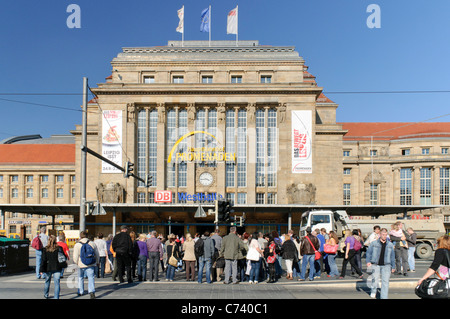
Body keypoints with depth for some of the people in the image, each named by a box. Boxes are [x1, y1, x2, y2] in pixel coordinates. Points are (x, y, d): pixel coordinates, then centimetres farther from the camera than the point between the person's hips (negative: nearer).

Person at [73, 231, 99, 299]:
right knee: (91, 278, -3)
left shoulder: (77, 245, -6)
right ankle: (92, 292, -20)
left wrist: (76, 263, 12)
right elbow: (97, 254, 9)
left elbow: (75, 257, -6)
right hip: (91, 265, 0)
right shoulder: (92, 244, 2)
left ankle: (81, 292, 31)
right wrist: (97, 262, 23)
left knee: (80, 278, 20)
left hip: (81, 265, 0)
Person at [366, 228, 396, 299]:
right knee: (375, 279, -3)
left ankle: (384, 297, 3)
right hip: (376, 265, -2)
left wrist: (393, 266, 17)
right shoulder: (373, 243, 2)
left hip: (386, 265, 2)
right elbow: (368, 253, 4)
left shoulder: (390, 245, 10)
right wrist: (368, 261, -10)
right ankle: (373, 292, 26)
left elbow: (392, 256, 17)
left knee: (385, 281, -5)